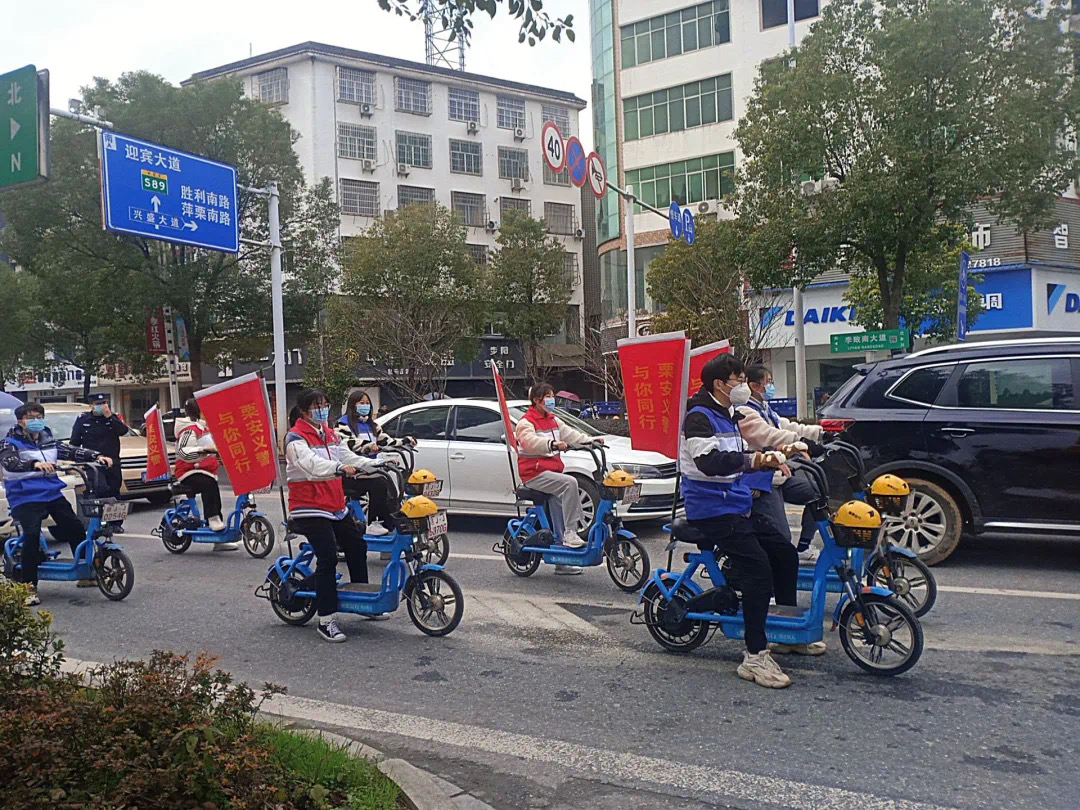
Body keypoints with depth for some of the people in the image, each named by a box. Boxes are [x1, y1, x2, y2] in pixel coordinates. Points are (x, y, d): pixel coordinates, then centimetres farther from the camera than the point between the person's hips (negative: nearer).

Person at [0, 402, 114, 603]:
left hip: (52, 493, 6)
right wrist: (36, 464, -45)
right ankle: (29, 586, -15)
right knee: (32, 535, -23)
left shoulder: (48, 441, 13)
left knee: (76, 528, 5)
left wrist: (96, 456, -7)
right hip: (25, 497, -6)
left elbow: (71, 451, 10)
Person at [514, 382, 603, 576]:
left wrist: (590, 440, -5)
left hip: (551, 472, 8)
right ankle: (570, 533, -25)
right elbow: (530, 441, -27)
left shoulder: (552, 420, 19)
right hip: (534, 473, -8)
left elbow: (569, 433, 11)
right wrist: (553, 444, -42)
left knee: (559, 504, 2)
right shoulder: (526, 422, -7)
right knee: (569, 483, -28)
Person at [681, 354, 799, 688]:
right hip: (712, 509, -10)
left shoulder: (730, 416, 19)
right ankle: (755, 657, -18)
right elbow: (709, 461, -28)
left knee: (784, 553, 8)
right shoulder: (699, 417, -13)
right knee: (757, 570, -21)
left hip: (737, 506, 10)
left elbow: (742, 456, 22)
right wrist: (749, 460, -37)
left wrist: (768, 457, 3)